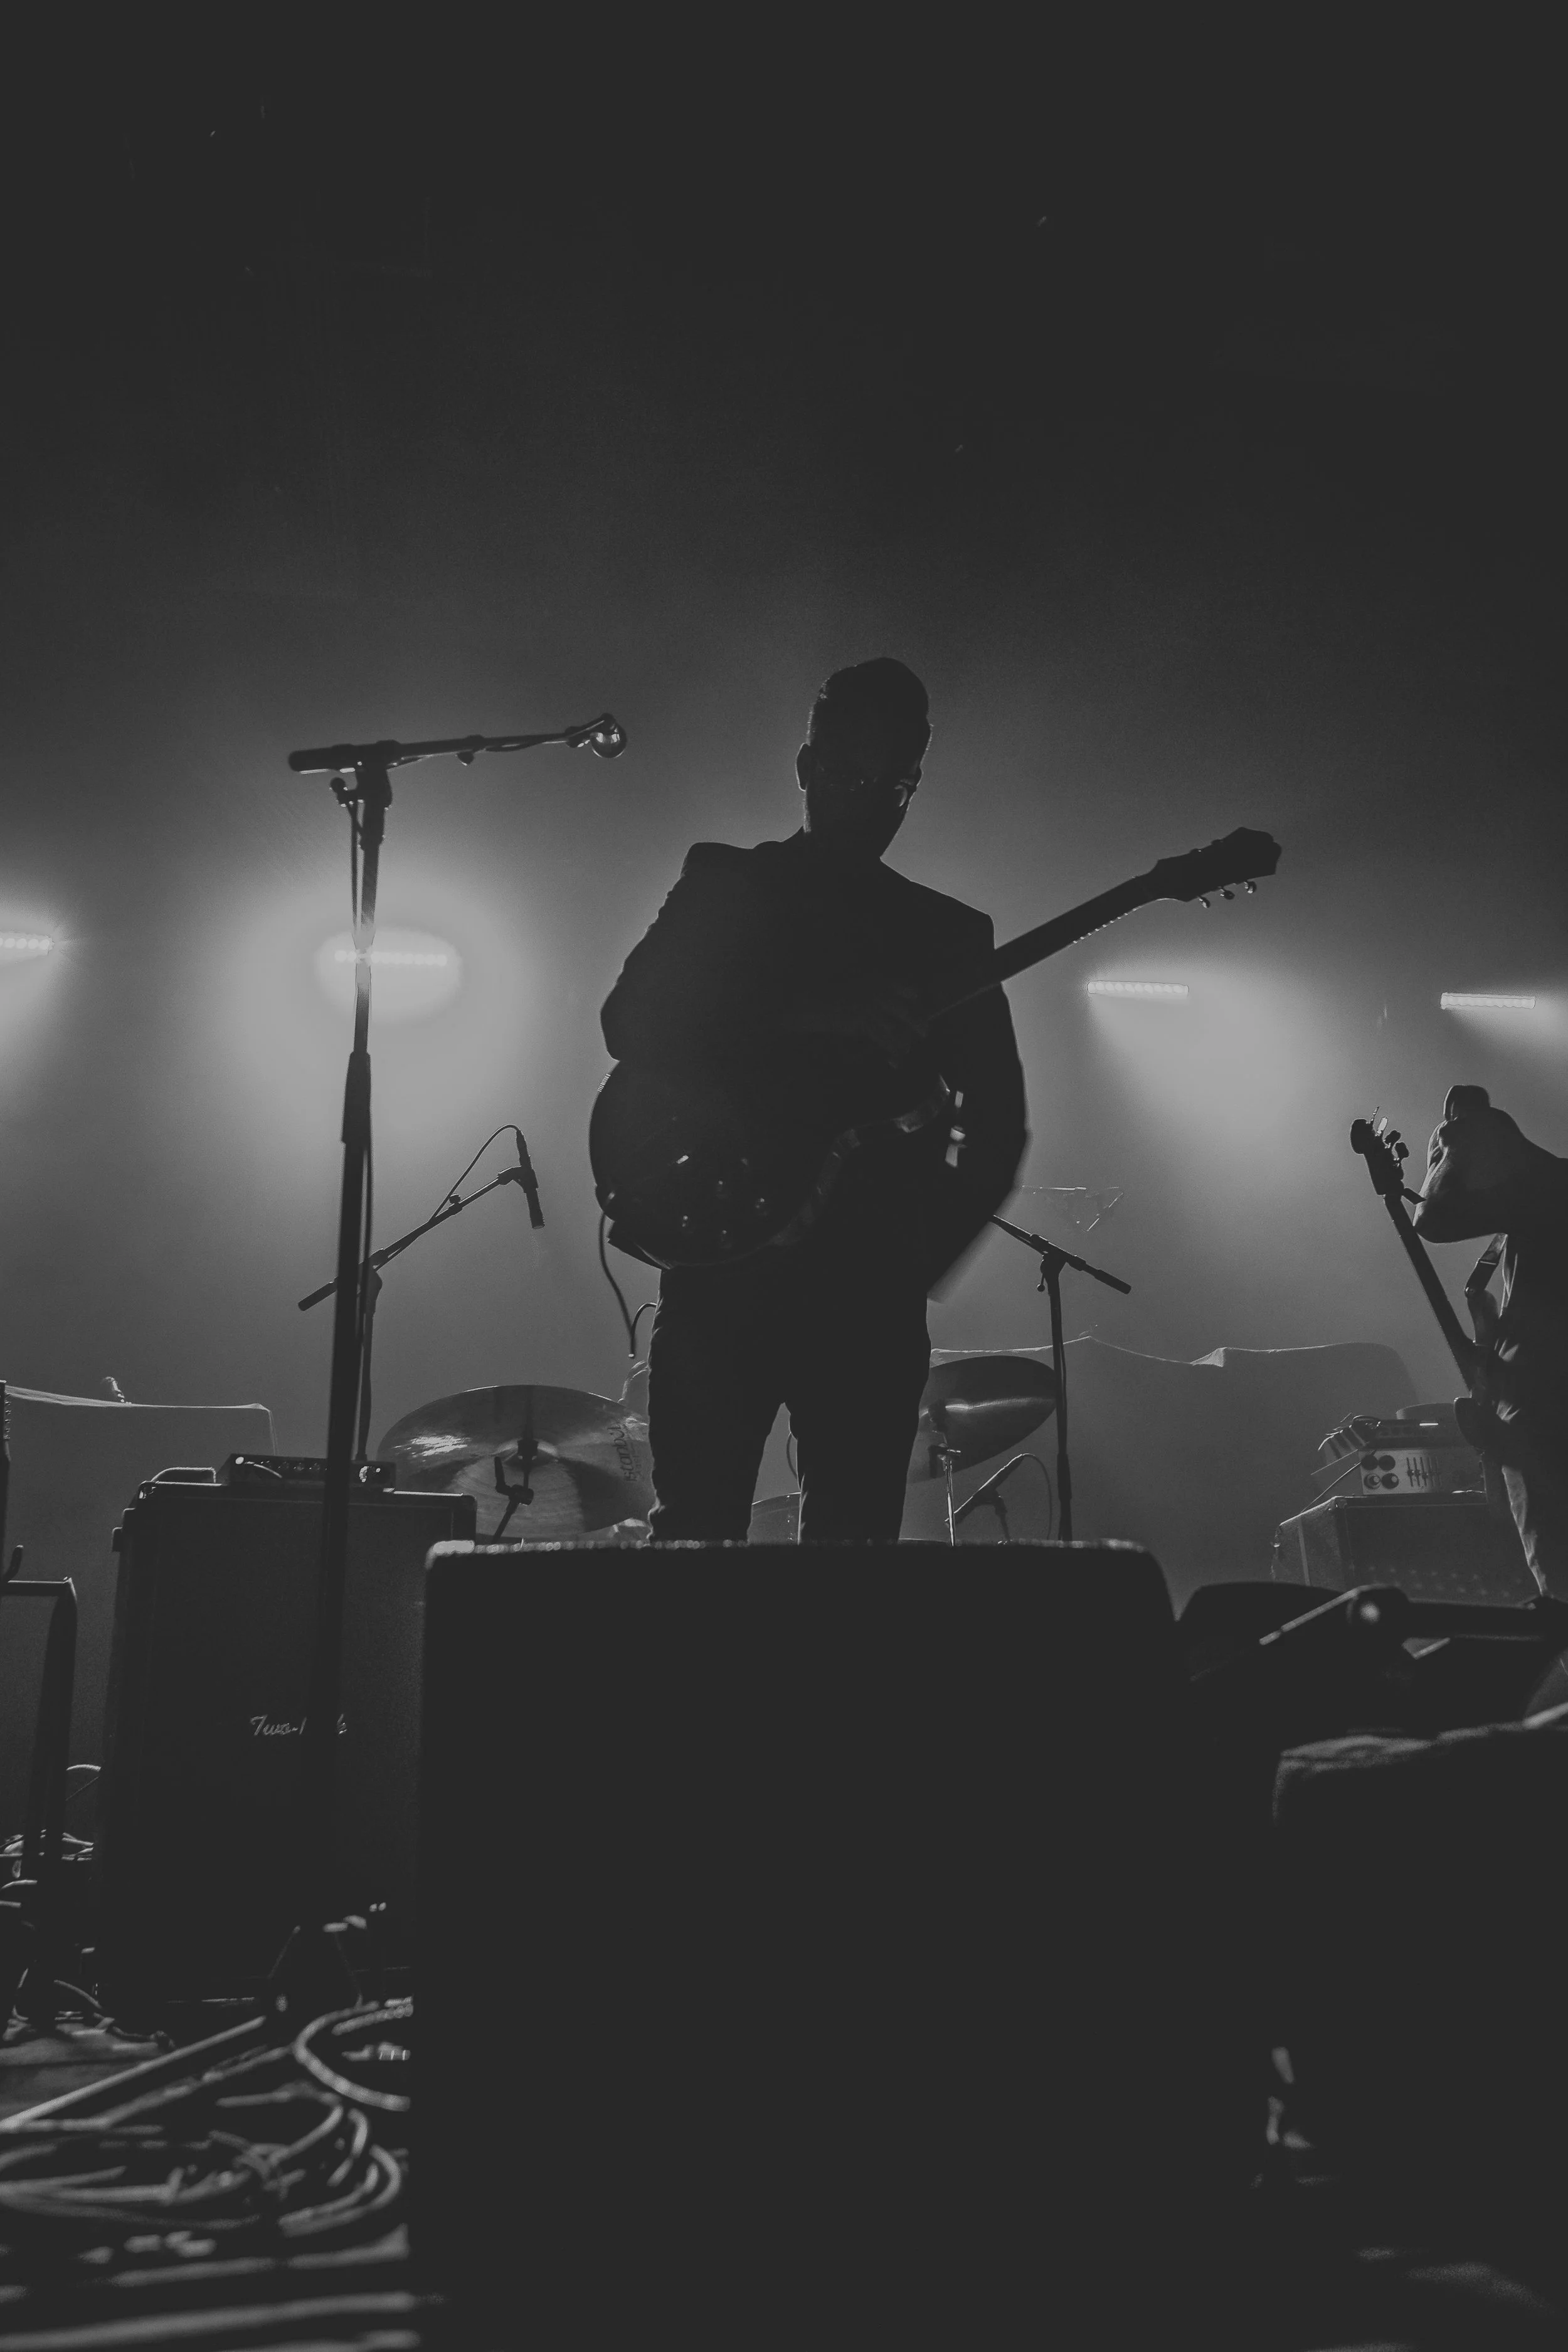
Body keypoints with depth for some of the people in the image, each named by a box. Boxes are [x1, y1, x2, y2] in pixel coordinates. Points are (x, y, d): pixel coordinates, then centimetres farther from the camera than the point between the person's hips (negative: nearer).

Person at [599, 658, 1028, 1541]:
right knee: (697, 1537, -6)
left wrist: (925, 1254, -4)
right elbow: (631, 1022, -5)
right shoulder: (723, 884, 11)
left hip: (874, 1292, 2)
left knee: (855, 1553, 0)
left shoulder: (950, 934, 15)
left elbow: (999, 1124, 11)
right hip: (722, 1267, -1)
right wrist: (813, 1024, -18)